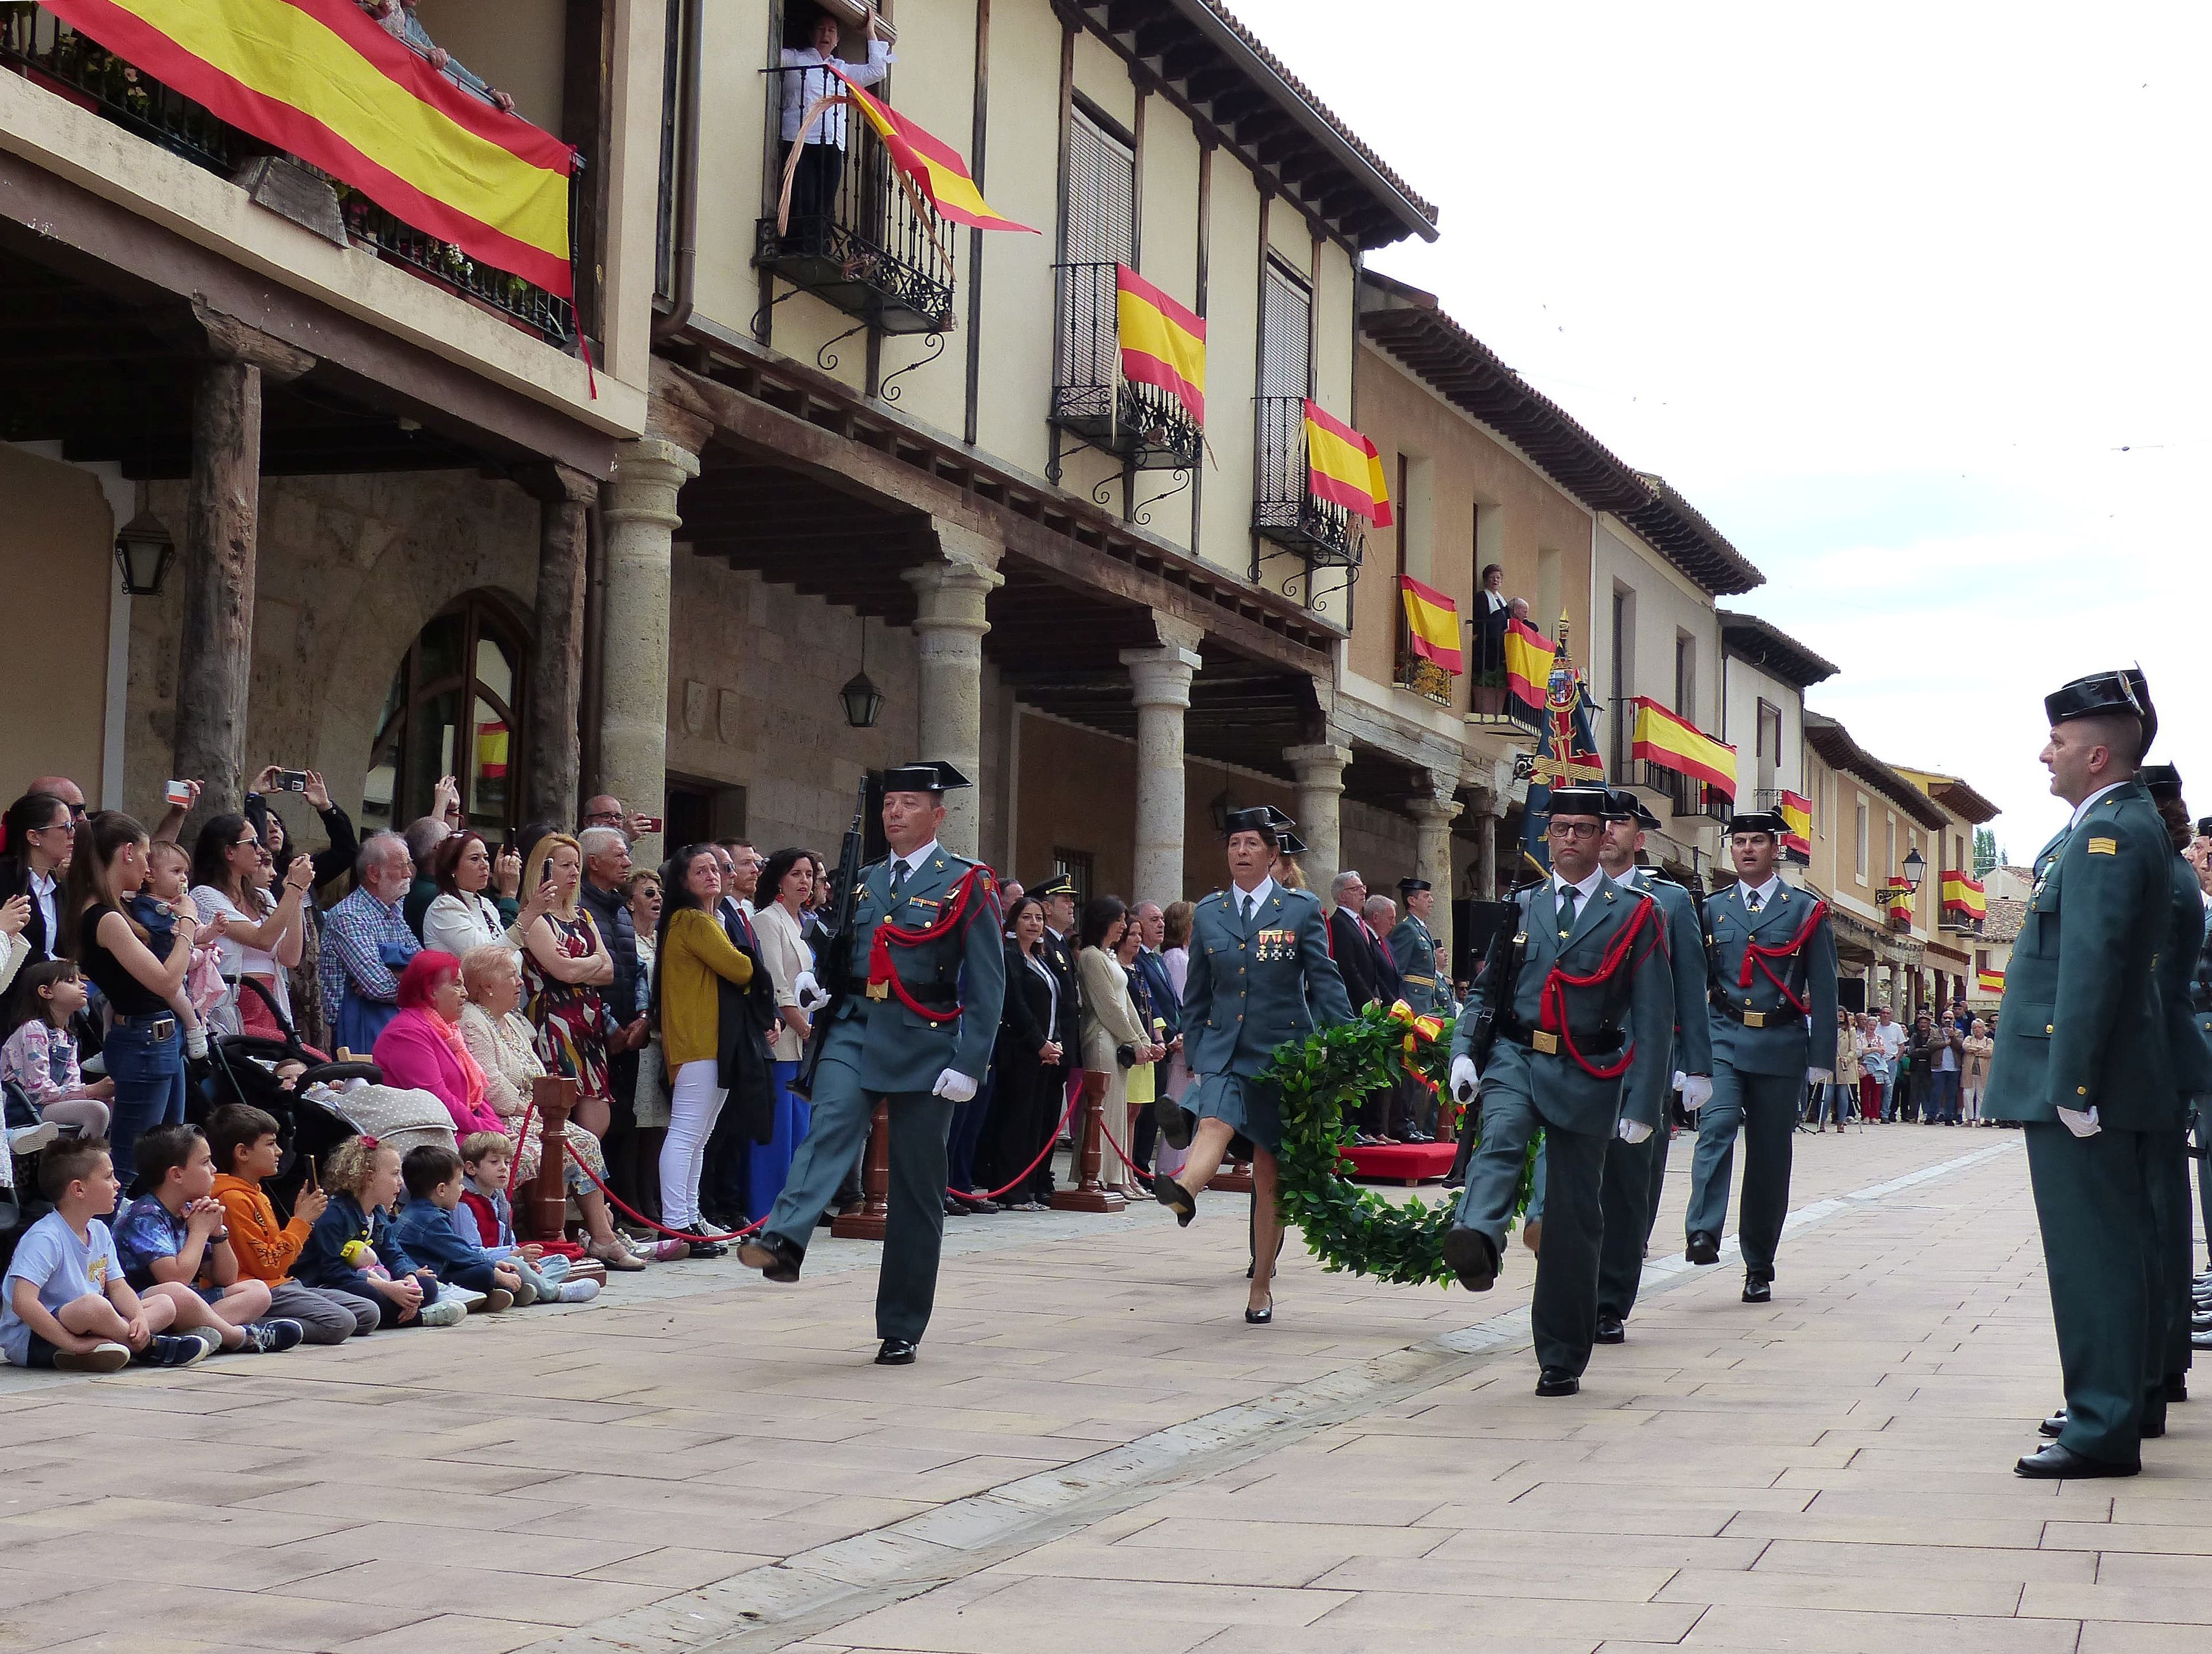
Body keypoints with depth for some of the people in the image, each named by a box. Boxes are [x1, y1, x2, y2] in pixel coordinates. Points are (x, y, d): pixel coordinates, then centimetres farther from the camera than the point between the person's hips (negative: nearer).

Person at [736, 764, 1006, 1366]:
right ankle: (782, 1241, -47)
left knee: (917, 1190, 2)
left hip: (925, 1045, -3)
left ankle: (901, 1332, 9)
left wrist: (968, 1065, -12)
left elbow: (988, 983, -4)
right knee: (831, 1126, -27)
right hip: (855, 1031, 3)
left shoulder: (966, 885, 1)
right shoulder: (865, 883, 16)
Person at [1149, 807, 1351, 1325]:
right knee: (1215, 1124, -31)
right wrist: (1194, 1058, 10)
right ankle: (1183, 1192, -62)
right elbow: (1197, 995, 15)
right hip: (1224, 1050, 1)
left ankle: (1261, 1287, 12)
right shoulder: (1208, 913, 10)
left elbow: (1326, 985, 0)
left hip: (1282, 1053, -1)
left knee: (1270, 1174, 2)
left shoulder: (1302, 909, 3)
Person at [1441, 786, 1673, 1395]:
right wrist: (1464, 1051, -3)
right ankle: (1476, 1242, -60)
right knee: (1500, 1139, -32)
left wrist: (1641, 1105, -6)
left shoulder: (1636, 915, 4)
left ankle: (1561, 1358, 11)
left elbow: (1653, 1018, 1)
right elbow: (1487, 986, 15)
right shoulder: (1521, 905, 12)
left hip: (1586, 1076, -1)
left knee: (1574, 1216, 2)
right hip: (1515, 1058, 1)